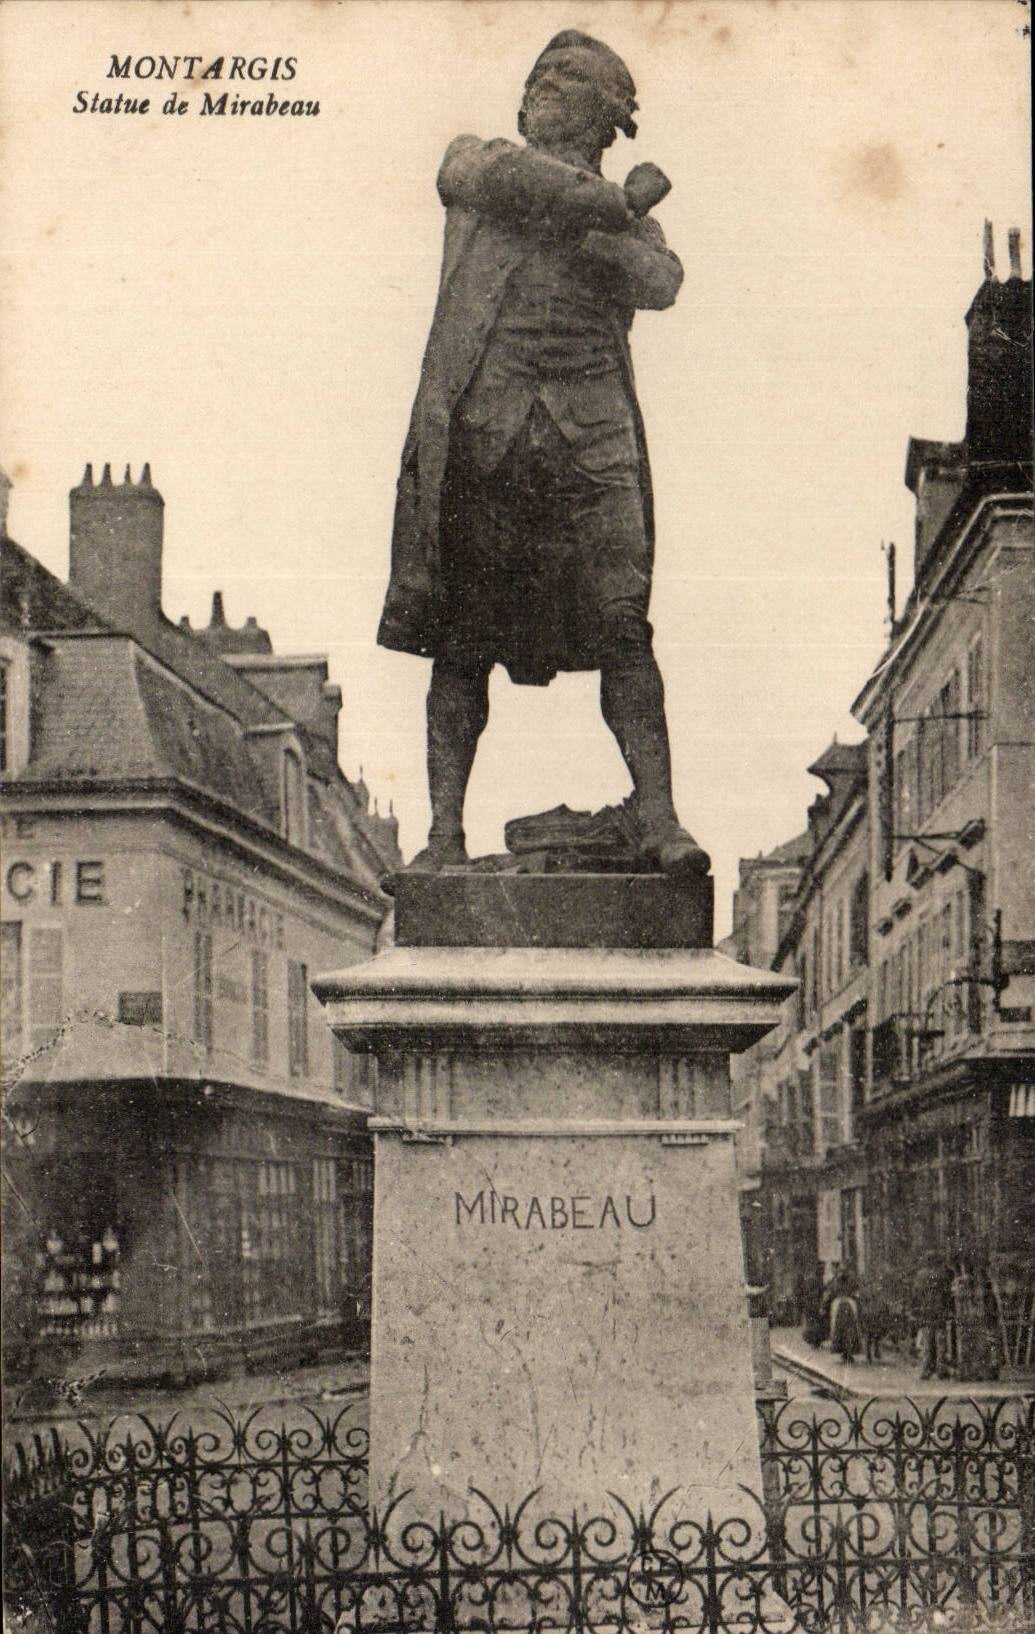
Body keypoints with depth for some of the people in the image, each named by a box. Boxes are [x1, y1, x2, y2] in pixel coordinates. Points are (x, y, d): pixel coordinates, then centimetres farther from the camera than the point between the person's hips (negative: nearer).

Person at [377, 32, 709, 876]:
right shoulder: (475, 160, 17)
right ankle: (446, 830, 4)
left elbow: (659, 282, -3)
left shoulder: (630, 219, 19)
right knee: (462, 639, -1)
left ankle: (658, 818, -8)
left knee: (622, 628, -10)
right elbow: (509, 177, -8)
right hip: (478, 431, 0)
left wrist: (562, 220, -7)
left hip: (591, 439, 1)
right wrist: (613, 203, -3)